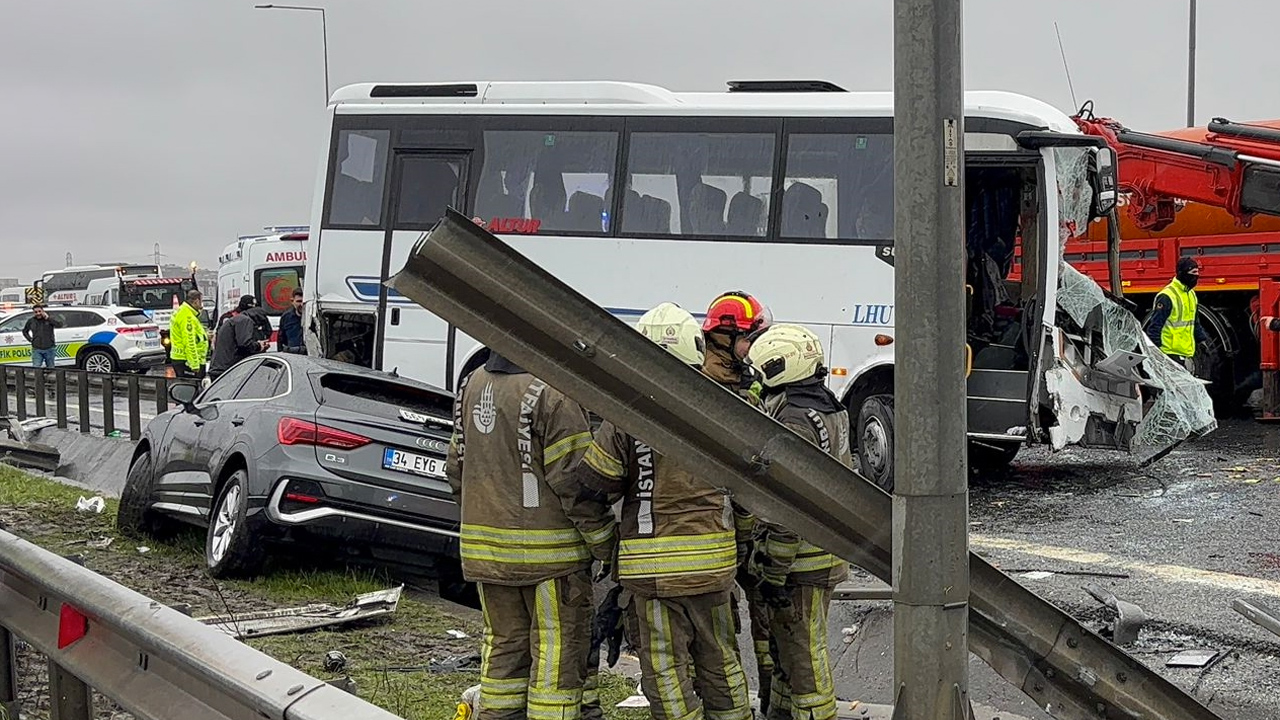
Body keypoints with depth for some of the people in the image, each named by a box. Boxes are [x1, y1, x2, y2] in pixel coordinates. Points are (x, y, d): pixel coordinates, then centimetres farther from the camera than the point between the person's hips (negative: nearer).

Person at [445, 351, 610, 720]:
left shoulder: (472, 385, 8)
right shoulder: (553, 392, -17)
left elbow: (456, 468, 15)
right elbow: (573, 480, -18)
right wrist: (605, 541, -8)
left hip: (484, 547, 7)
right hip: (548, 549, -7)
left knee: (504, 645, 17)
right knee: (557, 650, 2)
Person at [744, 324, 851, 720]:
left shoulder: (793, 423, -22)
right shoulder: (830, 410, 11)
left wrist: (773, 573, -20)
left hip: (800, 563, -10)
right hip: (828, 553, 10)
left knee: (802, 655, -1)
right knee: (786, 645, 21)